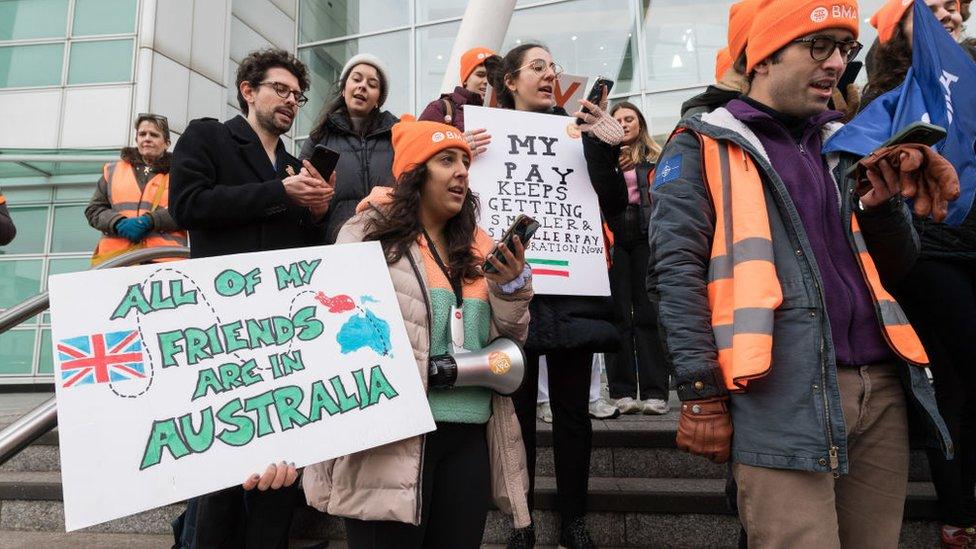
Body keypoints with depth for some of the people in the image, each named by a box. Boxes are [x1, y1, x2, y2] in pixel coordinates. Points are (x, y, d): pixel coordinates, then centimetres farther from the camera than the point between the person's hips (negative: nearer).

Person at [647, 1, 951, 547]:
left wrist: (885, 205, 1)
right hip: (784, 392, -6)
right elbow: (676, 269, -8)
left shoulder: (843, 144, 21)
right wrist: (701, 392, -15)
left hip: (880, 383, 7)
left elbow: (895, 269, 22)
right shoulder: (704, 146, 3)